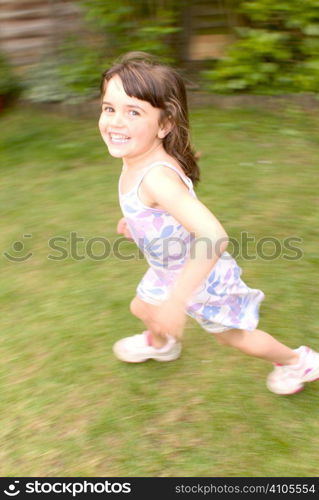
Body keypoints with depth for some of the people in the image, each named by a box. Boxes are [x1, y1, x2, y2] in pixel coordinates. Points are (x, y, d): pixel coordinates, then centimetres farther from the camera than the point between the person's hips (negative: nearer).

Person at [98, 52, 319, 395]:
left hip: (202, 278, -8)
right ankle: (160, 345, 67)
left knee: (230, 336, 18)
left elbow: (214, 236, -48)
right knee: (141, 309, 29)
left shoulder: (156, 177, -40)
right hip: (168, 270, 8)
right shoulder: (135, 160, -11)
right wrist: (132, 219, 18)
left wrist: (176, 300, -43)